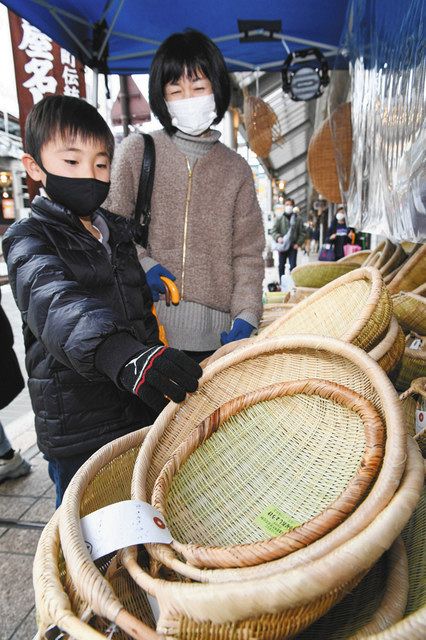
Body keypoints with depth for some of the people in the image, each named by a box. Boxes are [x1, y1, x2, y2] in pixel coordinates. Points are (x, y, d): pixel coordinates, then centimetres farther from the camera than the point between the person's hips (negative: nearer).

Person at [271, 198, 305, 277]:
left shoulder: (298, 219, 4)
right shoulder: (279, 218, 4)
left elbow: (302, 233, 4)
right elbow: (274, 231, 2)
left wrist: (299, 243, -9)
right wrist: (278, 237, -17)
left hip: (293, 247, -1)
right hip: (282, 246, 1)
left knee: (293, 266, -3)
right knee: (281, 265, 9)